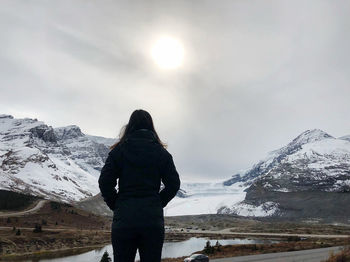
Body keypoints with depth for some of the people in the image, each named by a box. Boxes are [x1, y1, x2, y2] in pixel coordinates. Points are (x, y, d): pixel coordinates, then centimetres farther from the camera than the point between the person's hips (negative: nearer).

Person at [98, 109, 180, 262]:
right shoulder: (161, 152, 4)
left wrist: (115, 205, 6)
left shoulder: (119, 150, 0)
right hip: (153, 220, 1)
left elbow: (105, 182, -6)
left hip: (124, 218, -1)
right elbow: (174, 184, 0)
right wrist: (158, 203, 9)